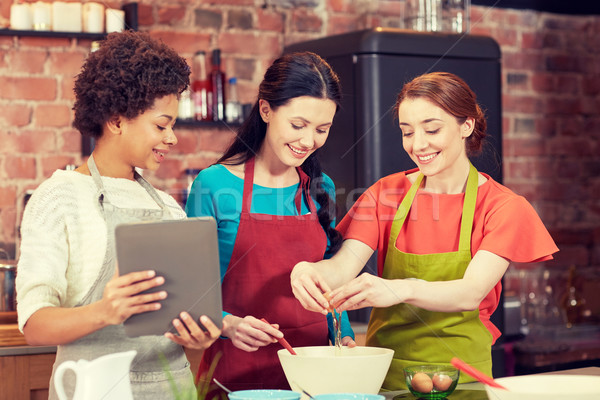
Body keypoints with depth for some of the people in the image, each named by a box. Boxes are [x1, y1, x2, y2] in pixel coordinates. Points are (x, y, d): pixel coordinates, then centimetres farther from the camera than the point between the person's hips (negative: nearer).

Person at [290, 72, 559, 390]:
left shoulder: (504, 207, 1)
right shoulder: (386, 193, 9)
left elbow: (471, 293, -15)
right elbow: (344, 266, -4)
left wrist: (402, 289, -34)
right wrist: (309, 271, -28)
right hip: (384, 375, 4)